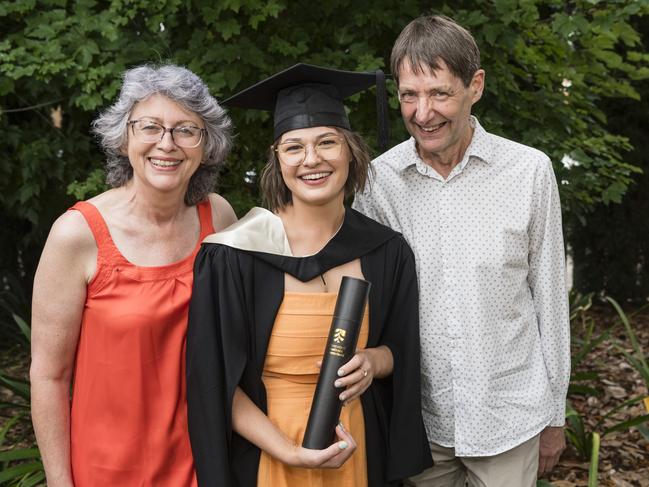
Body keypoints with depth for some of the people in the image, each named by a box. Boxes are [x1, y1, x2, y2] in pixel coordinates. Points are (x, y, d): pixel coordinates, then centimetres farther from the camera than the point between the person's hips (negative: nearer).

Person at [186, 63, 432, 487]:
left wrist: (373, 361, -14)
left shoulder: (386, 252, -5)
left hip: (361, 453, 4)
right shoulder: (236, 254, -16)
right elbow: (215, 381, -12)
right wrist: (290, 452, -19)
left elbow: (402, 350, 7)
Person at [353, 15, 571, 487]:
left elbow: (549, 297, -2)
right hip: (419, 415, 1)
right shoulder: (377, 179, -7)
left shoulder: (530, 171, -10)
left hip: (510, 416, -1)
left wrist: (555, 414, 4)